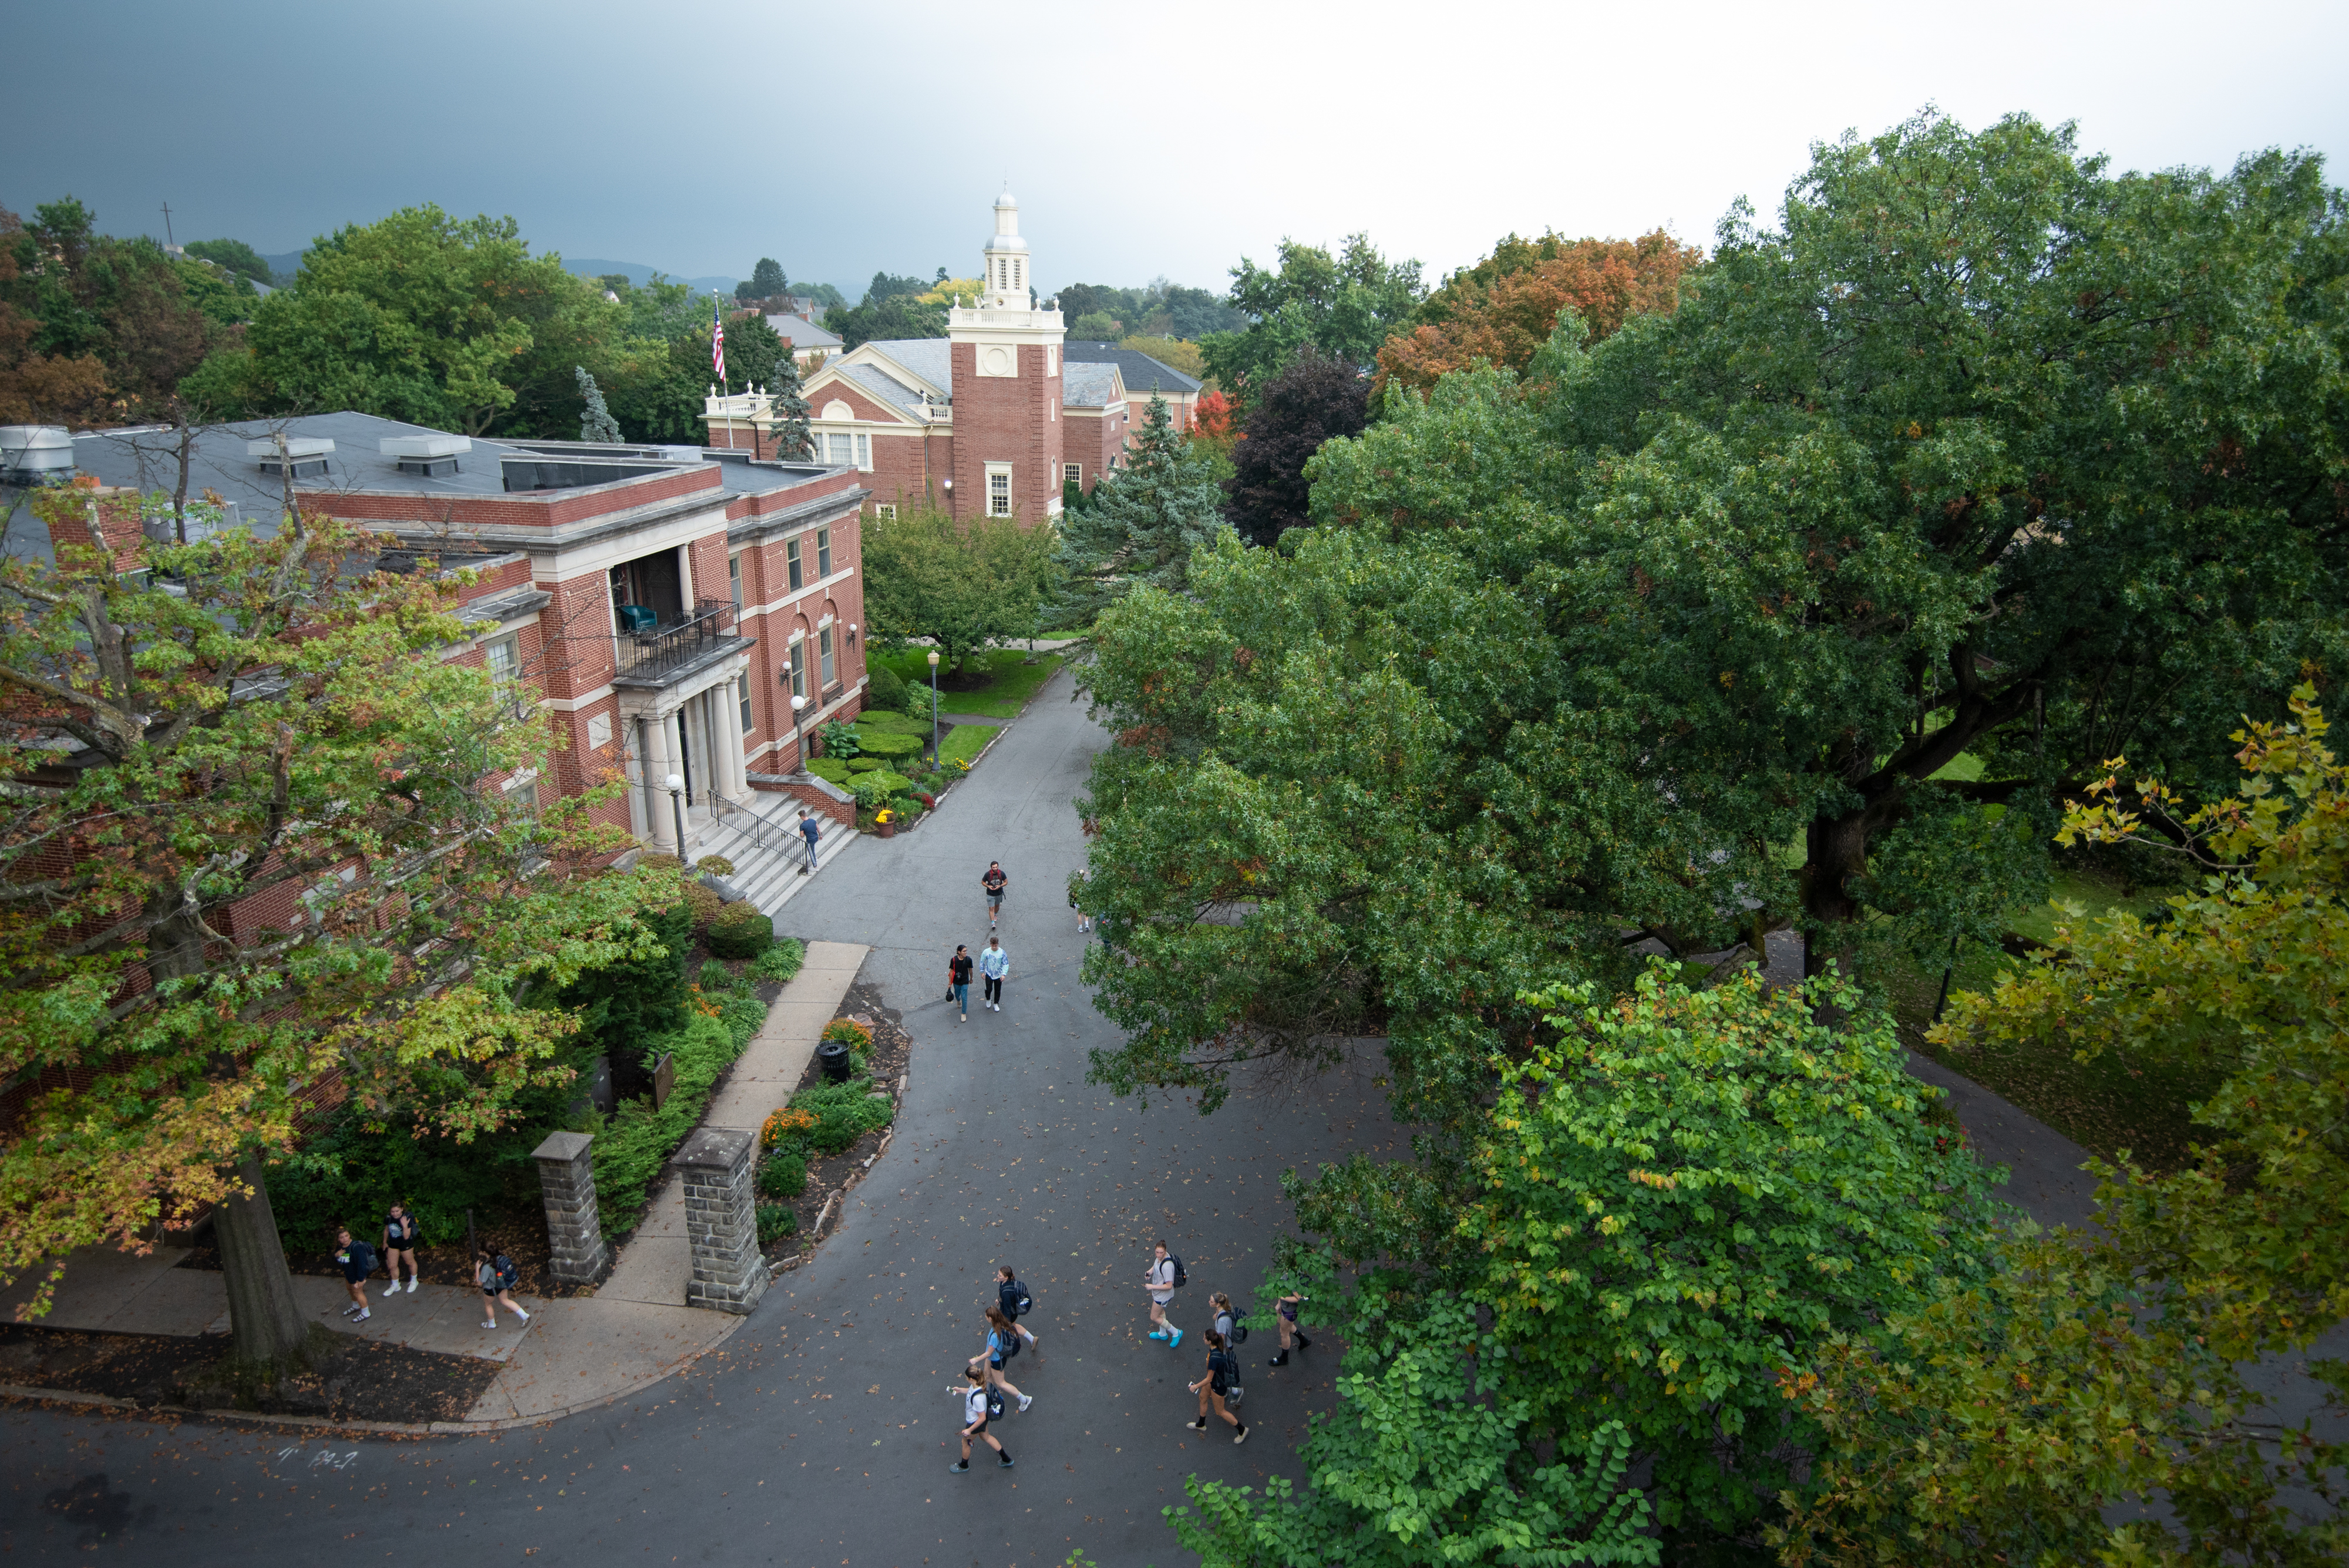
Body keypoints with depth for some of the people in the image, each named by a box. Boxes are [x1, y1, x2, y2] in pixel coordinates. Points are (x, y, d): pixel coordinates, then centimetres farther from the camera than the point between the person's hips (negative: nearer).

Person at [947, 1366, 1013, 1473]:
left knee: (965, 1442, 21)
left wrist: (969, 1430, -20)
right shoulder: (979, 1384, -19)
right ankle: (1006, 1460, 45)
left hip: (976, 1422, -8)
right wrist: (960, 1390, 4)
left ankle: (963, 1466, 51)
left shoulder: (977, 1398, -43)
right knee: (986, 1436, 31)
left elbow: (982, 1418, -31)